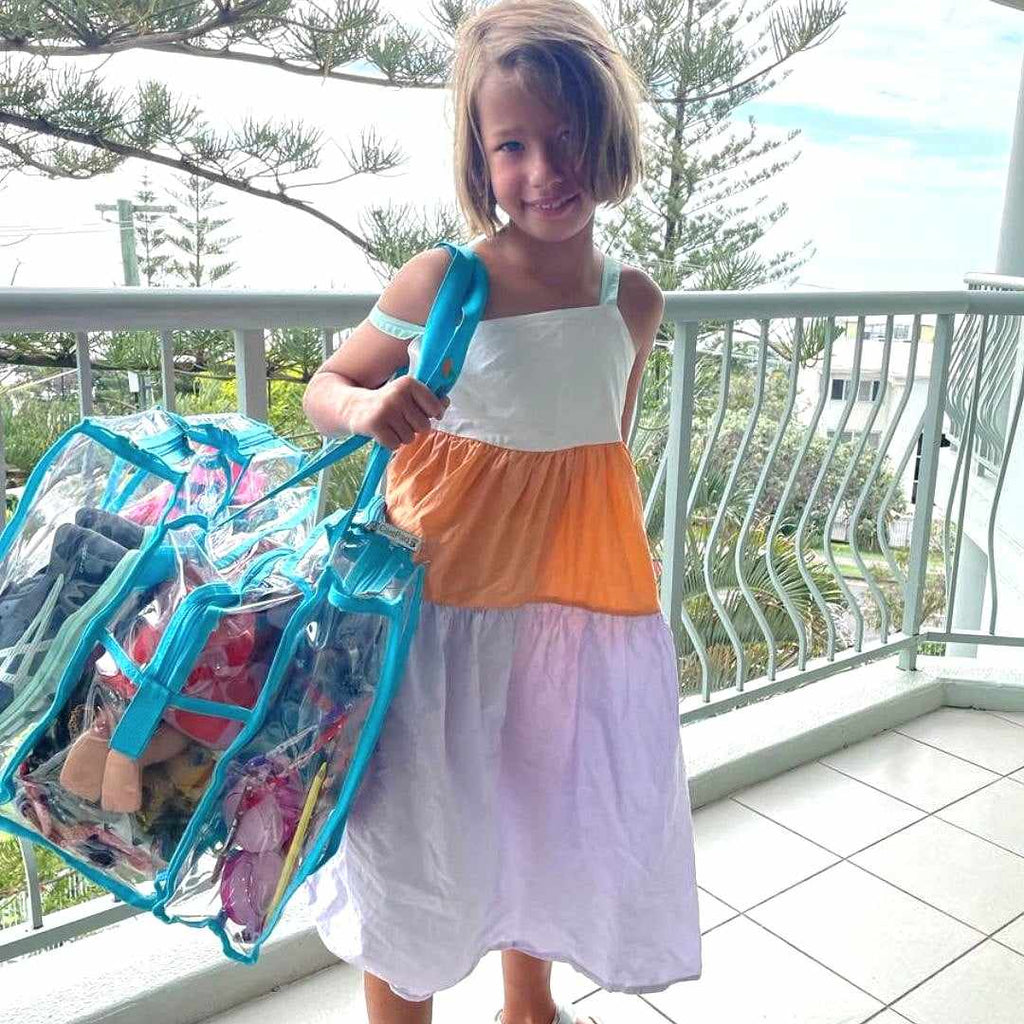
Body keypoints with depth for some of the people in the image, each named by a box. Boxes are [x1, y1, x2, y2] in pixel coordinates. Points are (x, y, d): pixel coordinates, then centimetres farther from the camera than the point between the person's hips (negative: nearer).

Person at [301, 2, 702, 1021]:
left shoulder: (633, 299, -1)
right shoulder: (441, 282, -12)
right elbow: (324, 387, -1)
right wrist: (366, 407, -24)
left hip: (575, 594, 4)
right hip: (443, 592, -4)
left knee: (550, 810, 21)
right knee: (418, 830, 8)